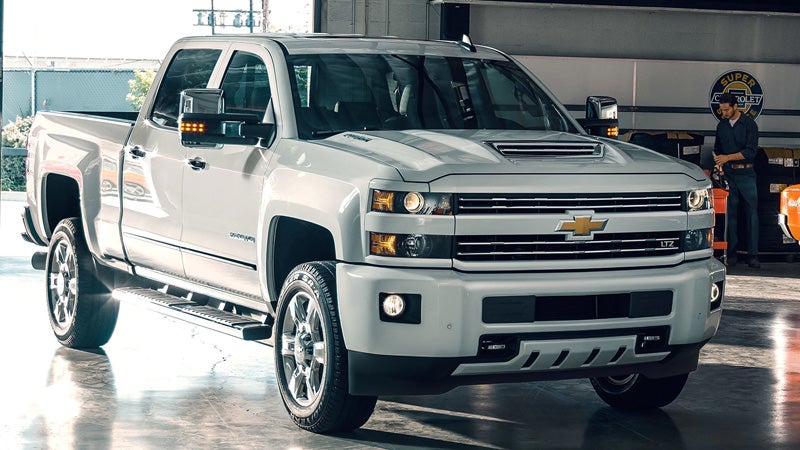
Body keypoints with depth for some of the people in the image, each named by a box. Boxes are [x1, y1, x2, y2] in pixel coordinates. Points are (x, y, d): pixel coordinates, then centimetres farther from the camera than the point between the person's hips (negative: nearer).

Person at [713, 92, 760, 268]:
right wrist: (718, 163, 5)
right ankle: (731, 253, 6)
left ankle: (752, 255, -5)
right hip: (728, 174, 4)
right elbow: (718, 149, 23)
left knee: (751, 213, -5)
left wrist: (728, 157, -14)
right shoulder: (721, 126, 13)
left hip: (746, 174, -4)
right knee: (730, 214, 2)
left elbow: (750, 151, -10)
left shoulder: (749, 124, -2)